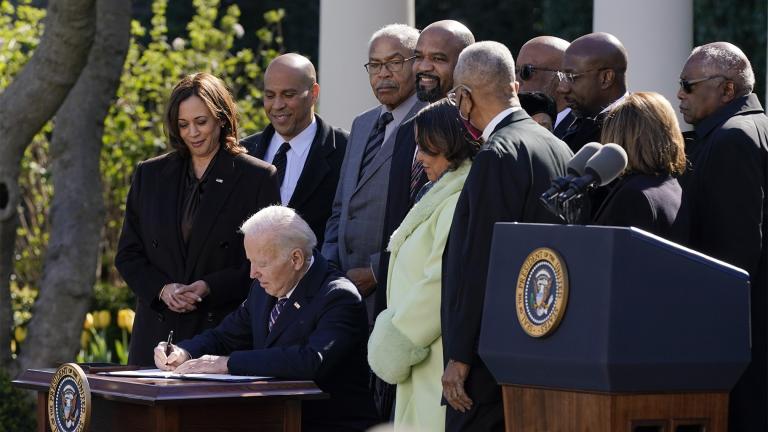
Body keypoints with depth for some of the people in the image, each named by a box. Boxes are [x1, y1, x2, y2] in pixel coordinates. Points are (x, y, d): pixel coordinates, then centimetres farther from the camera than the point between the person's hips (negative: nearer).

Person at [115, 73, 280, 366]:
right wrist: (162, 289, -5)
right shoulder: (150, 175, 14)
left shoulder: (257, 178, 3)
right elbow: (128, 254, 13)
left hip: (225, 331, -3)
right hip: (159, 331, 3)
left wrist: (210, 287, -13)